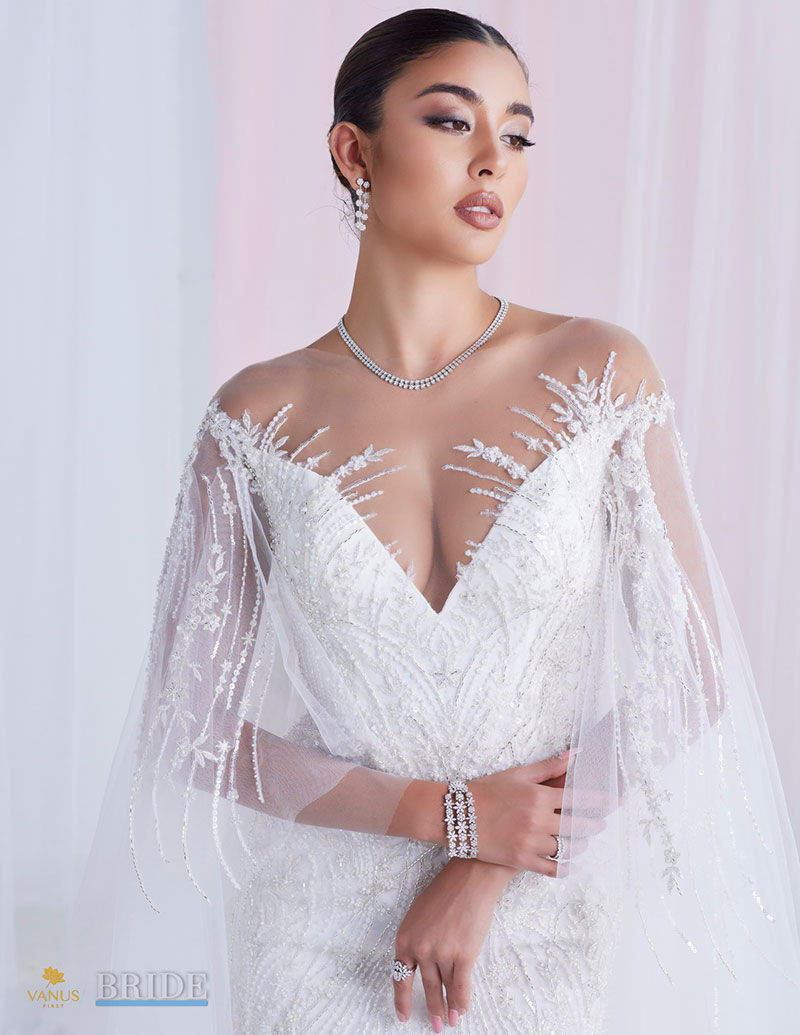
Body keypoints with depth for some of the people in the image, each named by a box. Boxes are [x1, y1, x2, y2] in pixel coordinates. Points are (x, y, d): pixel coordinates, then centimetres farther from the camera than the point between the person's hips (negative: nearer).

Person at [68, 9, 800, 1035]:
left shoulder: (601, 373, -6)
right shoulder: (258, 418, -6)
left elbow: (693, 672, -5)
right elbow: (195, 727, -4)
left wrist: (490, 876, -12)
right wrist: (450, 813, -14)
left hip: (552, 938, 1)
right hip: (322, 949, 0)